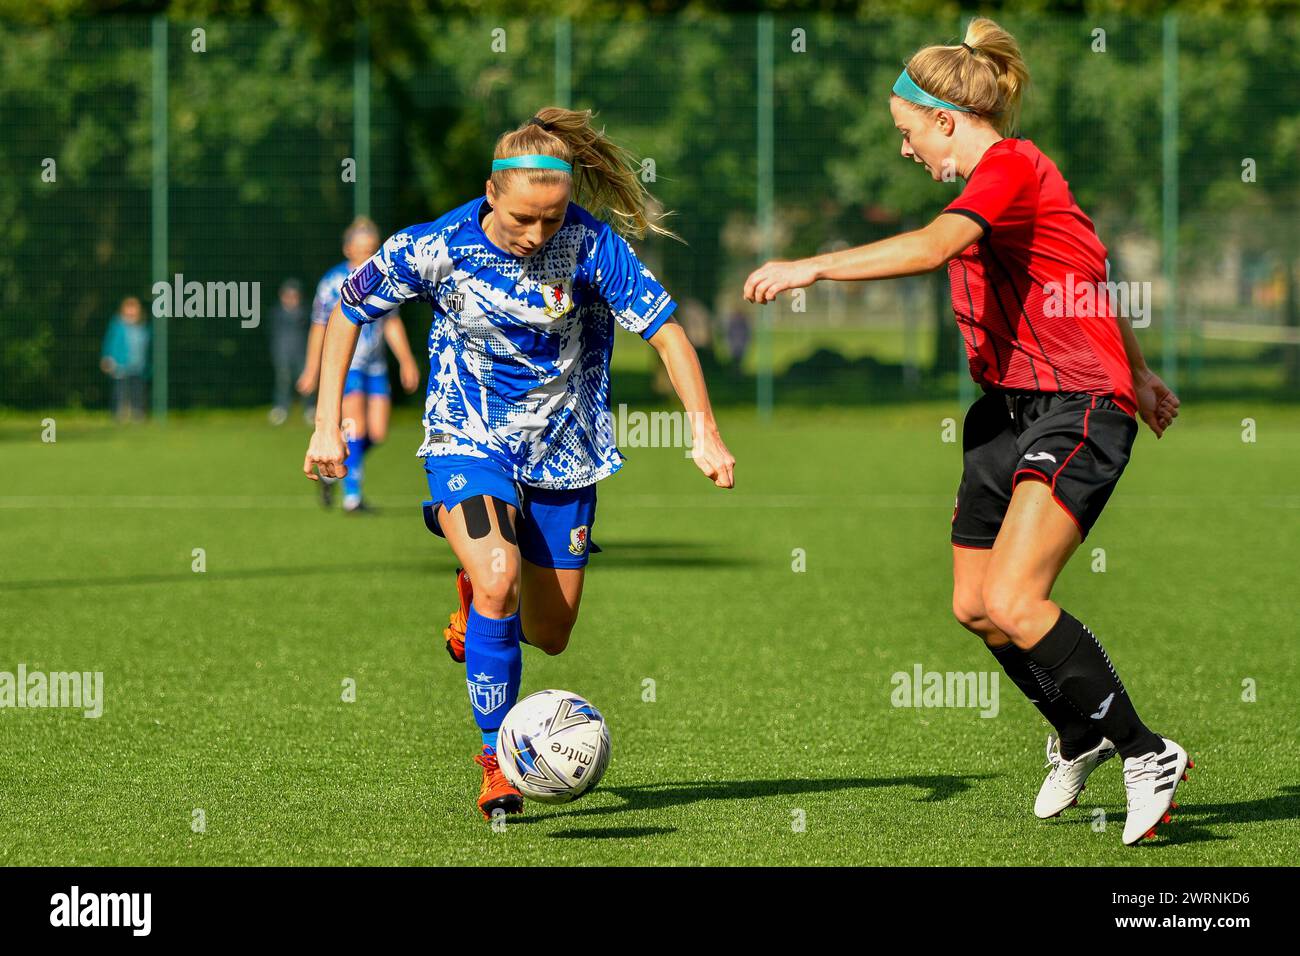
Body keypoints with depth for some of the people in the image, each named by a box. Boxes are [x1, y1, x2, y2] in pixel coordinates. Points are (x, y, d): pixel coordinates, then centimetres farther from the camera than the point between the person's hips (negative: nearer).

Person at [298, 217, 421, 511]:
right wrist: (312, 371, 0)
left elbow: (392, 323, 18)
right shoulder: (333, 282, -6)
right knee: (356, 428, -16)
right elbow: (319, 328, 0)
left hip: (375, 366, 5)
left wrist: (406, 361, 12)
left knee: (377, 432, -2)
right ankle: (351, 498, -11)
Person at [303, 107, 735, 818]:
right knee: (499, 580, -28)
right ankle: (496, 758, -14)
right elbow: (348, 309, -3)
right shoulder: (436, 248, -18)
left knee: (549, 635, 9)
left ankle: (475, 589, 45)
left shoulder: (589, 245, -19)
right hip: (467, 440, -2)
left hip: (562, 448, 2)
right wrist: (327, 423, -6)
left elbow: (666, 332, -14)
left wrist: (705, 434, -23)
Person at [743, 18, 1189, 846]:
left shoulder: (1012, 166, -15)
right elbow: (1089, 274, 27)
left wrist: (813, 267, -38)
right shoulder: (997, 179, 15)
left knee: (1012, 601, -21)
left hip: (1078, 408, -10)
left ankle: (1148, 755, -9)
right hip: (1010, 405, 10)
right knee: (973, 606, 11)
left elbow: (934, 246, -33)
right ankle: (1079, 739, 33)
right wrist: (1138, 375, 38)